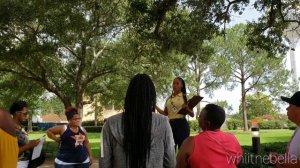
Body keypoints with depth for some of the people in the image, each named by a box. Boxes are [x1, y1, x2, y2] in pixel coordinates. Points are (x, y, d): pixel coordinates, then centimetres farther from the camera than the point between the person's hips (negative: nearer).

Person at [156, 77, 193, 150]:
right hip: (171, 124, 5)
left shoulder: (185, 97, 1)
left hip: (181, 124, -5)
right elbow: (165, 113, 15)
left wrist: (186, 108, -20)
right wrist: (155, 106, 4)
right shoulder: (169, 99, 14)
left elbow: (192, 114, 0)